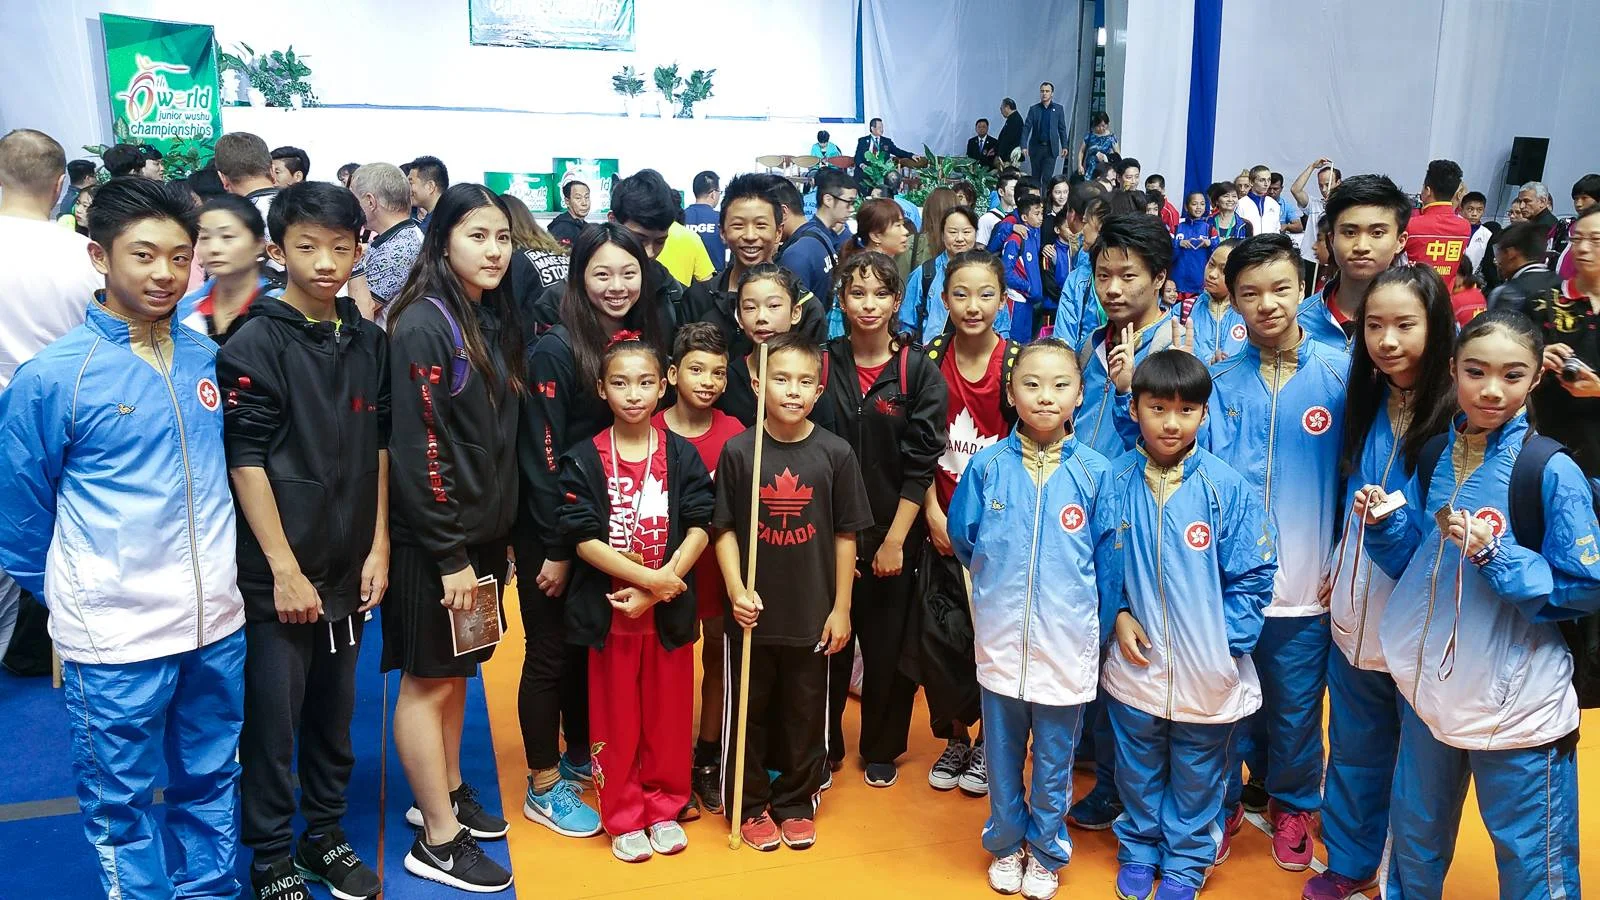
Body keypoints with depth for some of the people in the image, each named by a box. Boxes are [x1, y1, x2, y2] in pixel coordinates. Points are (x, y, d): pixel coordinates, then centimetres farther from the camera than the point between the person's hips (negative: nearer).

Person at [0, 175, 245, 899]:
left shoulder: (208, 358, 2)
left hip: (217, 621, 4)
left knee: (211, 782, 19)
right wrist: (66, 598, 9)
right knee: (123, 805, 11)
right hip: (115, 635, -4)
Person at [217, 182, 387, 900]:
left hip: (349, 567, 5)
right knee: (272, 718, 5)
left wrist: (379, 547, 5)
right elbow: (245, 461, -12)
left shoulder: (369, 342, 6)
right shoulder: (255, 344, -9)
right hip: (278, 572, -5)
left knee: (335, 709, 15)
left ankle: (326, 835, 33)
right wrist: (284, 568, -14)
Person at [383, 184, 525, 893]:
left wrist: (497, 535, 11)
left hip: (484, 532, 7)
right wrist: (450, 555, -19)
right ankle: (437, 841, 16)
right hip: (433, 540, -7)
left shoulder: (496, 319, 8)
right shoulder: (423, 323, -16)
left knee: (456, 672, 19)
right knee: (429, 680, 4)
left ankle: (445, 793, 35)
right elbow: (417, 447, -19)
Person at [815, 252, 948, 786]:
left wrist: (895, 540, -10)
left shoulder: (919, 371, -4)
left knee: (888, 648, 9)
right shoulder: (823, 363, -1)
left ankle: (881, 750, 29)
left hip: (893, 534, -1)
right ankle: (823, 749, 26)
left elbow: (921, 462, -7)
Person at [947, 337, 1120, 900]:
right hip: (1000, 638, 1)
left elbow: (1109, 560, 1)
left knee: (1054, 759, 14)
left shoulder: (1094, 471, -7)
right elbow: (962, 539, 8)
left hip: (1066, 643, -1)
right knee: (1002, 755, 16)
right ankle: (1006, 845, 37)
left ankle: (1047, 852, 35)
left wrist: (1102, 627, 6)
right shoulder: (987, 465, -6)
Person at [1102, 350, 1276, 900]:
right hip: (1135, 664, 1)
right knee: (1138, 770, 19)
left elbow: (1253, 577, -7)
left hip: (1207, 672, -1)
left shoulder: (1226, 488, -12)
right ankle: (1139, 849, 41)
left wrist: (1224, 642, -10)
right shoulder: (1115, 481, -7)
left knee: (1197, 775, 17)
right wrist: (1118, 614, -8)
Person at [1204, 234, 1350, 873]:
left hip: (1305, 581, -1)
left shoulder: (1340, 372, -5)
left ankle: (1292, 804, 38)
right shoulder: (1221, 380, -1)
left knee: (1295, 705, 13)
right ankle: (1222, 802, 34)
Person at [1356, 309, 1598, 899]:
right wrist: (1384, 522, -8)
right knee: (1414, 841, 22)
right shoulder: (1434, 457, 1)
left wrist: (1496, 554, -24)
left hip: (1519, 705, -5)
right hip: (1430, 687, 5)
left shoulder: (1552, 471, -15)